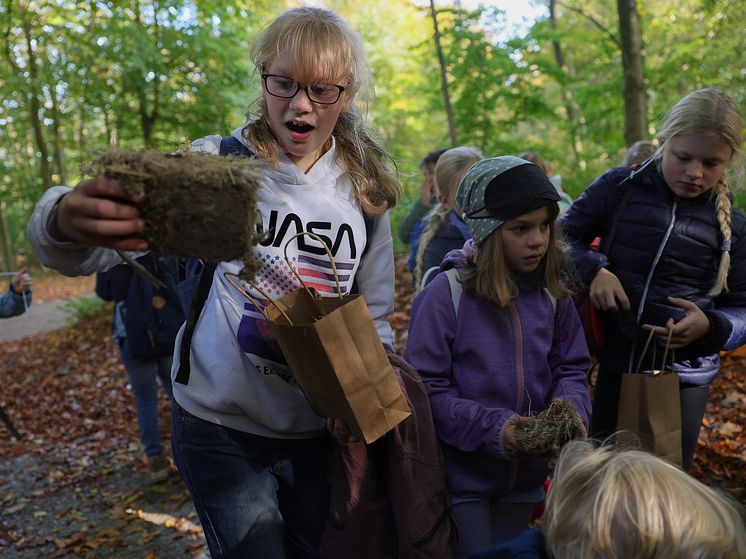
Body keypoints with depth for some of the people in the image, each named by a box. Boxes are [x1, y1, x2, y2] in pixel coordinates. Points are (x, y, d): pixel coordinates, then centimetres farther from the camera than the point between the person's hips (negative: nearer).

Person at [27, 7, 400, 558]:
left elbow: (376, 317, 4)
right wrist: (66, 220, -45)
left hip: (319, 431, 4)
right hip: (221, 429, -3)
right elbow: (89, 252, -21)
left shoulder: (366, 193, -2)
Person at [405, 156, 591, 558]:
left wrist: (571, 409, -17)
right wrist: (491, 428, -26)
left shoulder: (552, 296, -2)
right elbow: (425, 390, -19)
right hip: (461, 477, -5)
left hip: (524, 477, 6)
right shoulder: (445, 294, -19)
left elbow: (571, 368, 4)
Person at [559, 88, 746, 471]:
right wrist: (594, 270, -17)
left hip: (683, 377, 1)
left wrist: (711, 327, -17)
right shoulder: (620, 187, -5)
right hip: (615, 366, 0)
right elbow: (563, 235, 2)